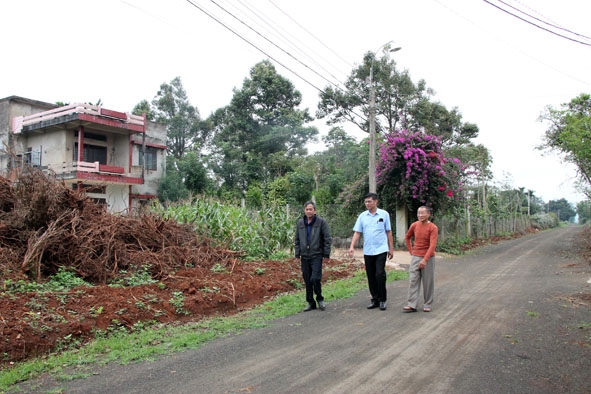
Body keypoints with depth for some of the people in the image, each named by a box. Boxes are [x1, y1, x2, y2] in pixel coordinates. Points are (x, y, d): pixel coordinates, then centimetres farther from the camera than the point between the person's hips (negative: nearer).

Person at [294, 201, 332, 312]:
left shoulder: (321, 222, -4)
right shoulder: (300, 223, 8)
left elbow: (327, 239, -4)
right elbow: (297, 240, 14)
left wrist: (326, 255, -6)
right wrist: (297, 254, 9)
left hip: (317, 255, -4)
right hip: (304, 256, 4)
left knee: (315, 278, -13)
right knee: (307, 281, 7)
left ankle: (319, 298, 11)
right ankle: (310, 303, 19)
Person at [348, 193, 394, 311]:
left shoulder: (384, 214, -1)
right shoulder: (362, 216, 5)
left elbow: (389, 232, 3)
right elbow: (357, 232, 3)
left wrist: (391, 248, 2)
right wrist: (352, 246, -9)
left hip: (381, 250, -3)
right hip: (367, 251, 3)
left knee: (380, 274, -11)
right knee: (371, 277, 8)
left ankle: (382, 299, 4)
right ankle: (375, 299, 19)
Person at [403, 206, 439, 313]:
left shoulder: (433, 228, -12)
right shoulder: (414, 225, 1)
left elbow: (432, 245, -21)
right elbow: (407, 237, 19)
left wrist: (425, 260, -28)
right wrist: (411, 251, 10)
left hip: (428, 258, -3)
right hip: (415, 257, 4)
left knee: (428, 282, 4)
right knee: (413, 281, -1)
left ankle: (427, 305, 15)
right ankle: (412, 305, -1)